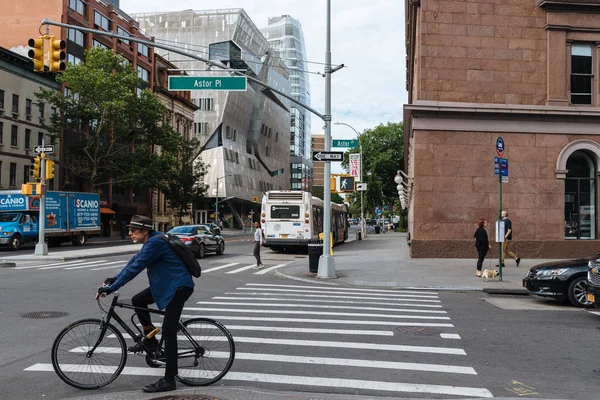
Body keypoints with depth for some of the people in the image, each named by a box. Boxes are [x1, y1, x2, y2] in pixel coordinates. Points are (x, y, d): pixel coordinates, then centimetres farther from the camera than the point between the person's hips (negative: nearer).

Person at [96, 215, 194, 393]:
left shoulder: (155, 243, -21)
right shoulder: (151, 241, 10)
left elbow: (135, 268, -24)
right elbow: (133, 262, 16)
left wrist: (110, 288, -21)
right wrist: (113, 280, 11)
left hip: (178, 287, -10)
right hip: (167, 285, 10)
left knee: (168, 332, -8)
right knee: (137, 300, 15)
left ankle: (169, 380, -1)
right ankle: (150, 340, 26)